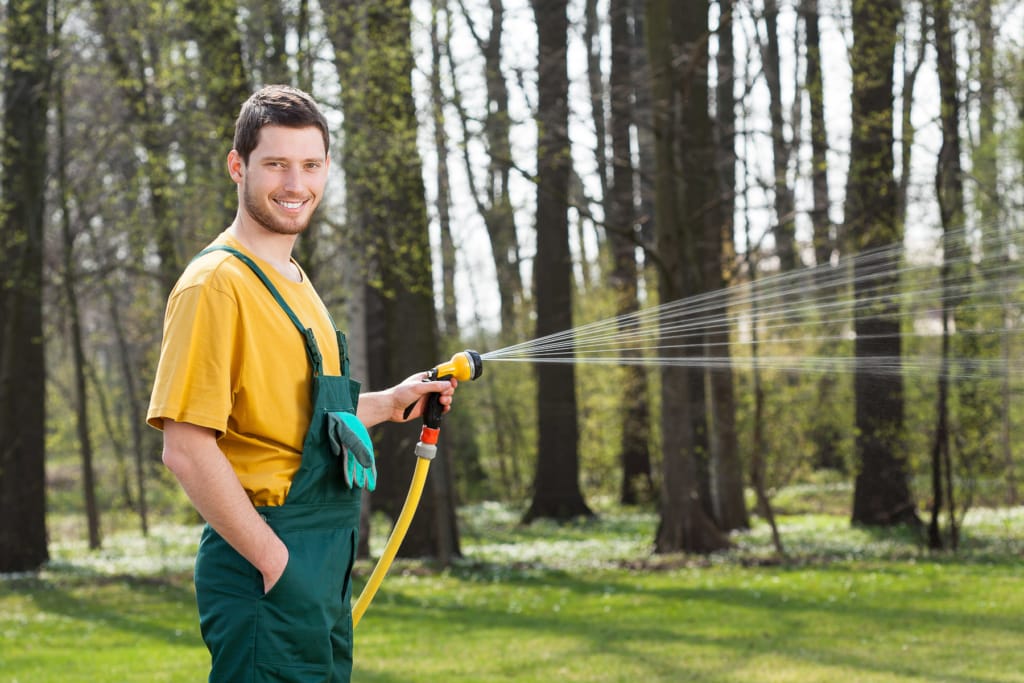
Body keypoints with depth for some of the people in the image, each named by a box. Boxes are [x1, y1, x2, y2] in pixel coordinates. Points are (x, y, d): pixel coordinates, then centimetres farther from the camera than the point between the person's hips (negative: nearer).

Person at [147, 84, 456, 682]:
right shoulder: (216, 282, -13)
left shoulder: (294, 282, 17)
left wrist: (390, 404, 20)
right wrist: (274, 559, -19)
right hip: (265, 578, -9)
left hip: (325, 567, 9)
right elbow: (187, 447, -19)